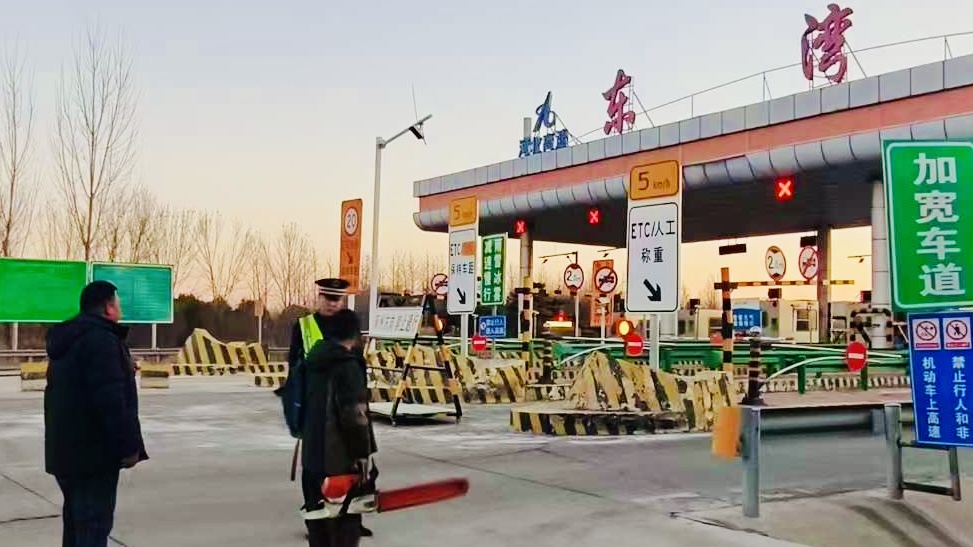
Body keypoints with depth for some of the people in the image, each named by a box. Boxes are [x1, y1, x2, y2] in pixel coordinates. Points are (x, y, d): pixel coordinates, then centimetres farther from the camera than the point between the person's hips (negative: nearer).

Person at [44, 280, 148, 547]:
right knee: (93, 523, -5)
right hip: (93, 448, -10)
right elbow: (111, 400, -24)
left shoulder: (68, 339, 15)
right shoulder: (100, 339, -18)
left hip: (67, 447, 10)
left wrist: (122, 372, 28)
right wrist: (128, 446, -21)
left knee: (76, 519, 19)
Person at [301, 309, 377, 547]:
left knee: (319, 516, 17)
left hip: (313, 452, 9)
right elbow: (354, 414, -21)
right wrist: (363, 452, -14)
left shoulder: (315, 359, 10)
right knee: (346, 520, -3)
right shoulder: (348, 365, -17)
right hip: (339, 458, -9)